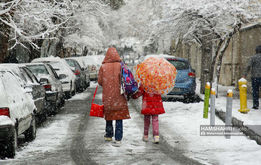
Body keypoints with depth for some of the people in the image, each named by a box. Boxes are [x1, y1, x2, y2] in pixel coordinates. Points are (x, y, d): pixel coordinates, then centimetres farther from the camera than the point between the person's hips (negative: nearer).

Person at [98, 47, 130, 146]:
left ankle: (109, 135, 29)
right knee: (119, 118, 2)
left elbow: (100, 81, -2)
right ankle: (118, 139, -3)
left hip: (107, 96, 1)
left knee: (108, 115, 19)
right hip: (119, 96, -1)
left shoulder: (103, 67, -6)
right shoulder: (121, 66, -7)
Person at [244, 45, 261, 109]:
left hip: (255, 77, -1)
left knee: (255, 91, 5)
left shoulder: (253, 57, -1)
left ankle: (255, 105, 4)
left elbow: (248, 66, -10)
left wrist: (245, 74, -8)